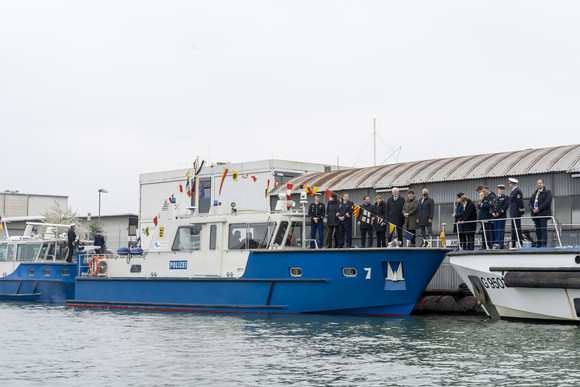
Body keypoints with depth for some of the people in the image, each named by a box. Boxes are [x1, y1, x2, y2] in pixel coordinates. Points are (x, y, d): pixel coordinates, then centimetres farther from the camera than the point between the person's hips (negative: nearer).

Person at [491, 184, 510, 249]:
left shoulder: (506, 198, 4)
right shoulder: (495, 198, 22)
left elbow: (506, 206, -8)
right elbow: (492, 206, 17)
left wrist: (498, 213, -14)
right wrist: (493, 213, -3)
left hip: (502, 217, -6)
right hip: (495, 217, 6)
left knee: (501, 231, -10)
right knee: (495, 231, 5)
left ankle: (500, 244, -13)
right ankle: (495, 244, 7)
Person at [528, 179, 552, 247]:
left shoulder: (547, 192, 3)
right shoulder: (534, 194, 23)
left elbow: (547, 202, -10)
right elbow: (530, 203, 16)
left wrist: (538, 209, -14)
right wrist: (532, 209, -5)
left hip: (543, 214, -6)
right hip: (535, 214, 6)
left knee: (543, 229, -10)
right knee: (537, 230, 3)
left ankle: (544, 244, -12)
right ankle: (538, 244, 5)